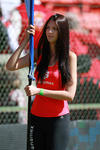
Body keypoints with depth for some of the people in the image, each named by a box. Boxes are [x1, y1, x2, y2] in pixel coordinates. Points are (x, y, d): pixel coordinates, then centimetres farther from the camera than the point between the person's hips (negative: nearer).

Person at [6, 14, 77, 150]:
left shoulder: (70, 57, -6)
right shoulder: (39, 53, 6)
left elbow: (70, 95, -12)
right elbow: (11, 66, -4)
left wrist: (39, 91, -18)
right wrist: (26, 41, -5)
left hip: (58, 118, -4)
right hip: (37, 117, 4)